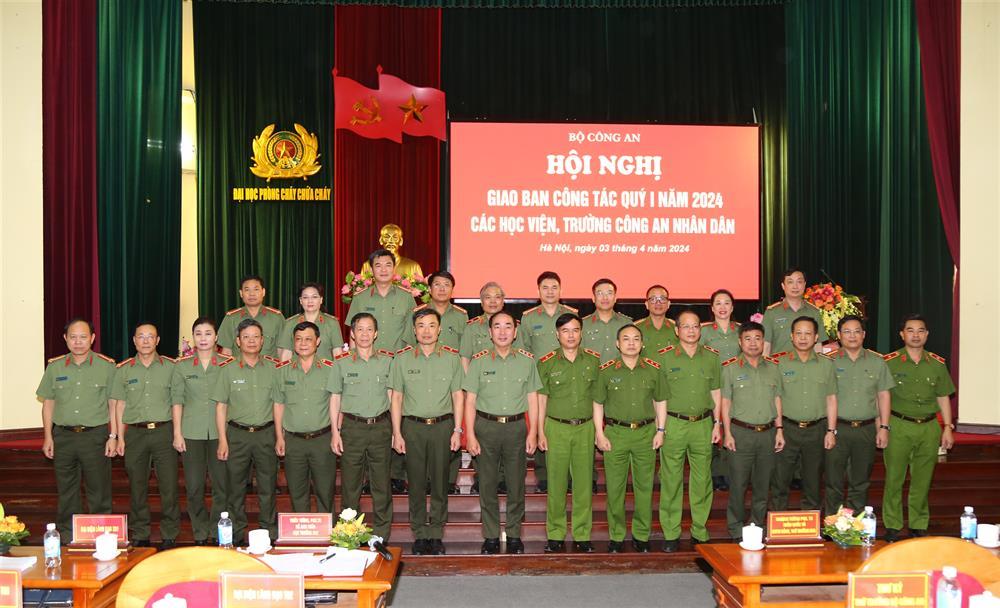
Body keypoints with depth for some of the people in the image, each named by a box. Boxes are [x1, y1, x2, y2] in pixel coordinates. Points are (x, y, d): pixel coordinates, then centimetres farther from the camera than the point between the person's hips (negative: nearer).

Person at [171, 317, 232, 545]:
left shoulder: (228, 364, 2)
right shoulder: (182, 366, 5)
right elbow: (177, 400, 5)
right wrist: (177, 433, 0)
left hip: (220, 432, -1)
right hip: (191, 433, 1)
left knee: (222, 485, 0)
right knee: (194, 487, 3)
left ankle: (218, 533, 13)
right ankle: (200, 535, 16)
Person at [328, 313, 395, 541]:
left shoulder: (387, 361, 5)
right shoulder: (341, 362, 2)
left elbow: (392, 396, 9)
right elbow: (335, 399, 5)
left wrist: (395, 430, 5)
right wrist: (335, 432, -1)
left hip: (380, 426, 1)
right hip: (352, 427, -1)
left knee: (381, 485, 4)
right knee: (350, 485, 4)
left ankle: (381, 537, 15)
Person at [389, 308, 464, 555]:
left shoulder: (451, 358, 4)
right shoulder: (402, 359, 3)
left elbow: (458, 396, 6)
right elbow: (396, 398, 5)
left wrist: (457, 430, 1)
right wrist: (397, 433, 0)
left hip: (442, 425, 0)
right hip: (412, 426, 0)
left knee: (440, 482, 5)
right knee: (416, 482, 4)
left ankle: (436, 534, 16)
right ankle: (420, 535, 15)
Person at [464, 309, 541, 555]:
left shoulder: (527, 360, 3)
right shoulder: (479, 361, 0)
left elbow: (532, 399, 6)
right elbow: (470, 400, 0)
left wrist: (532, 433, 0)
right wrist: (470, 435, -5)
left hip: (516, 427, 1)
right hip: (486, 426, -1)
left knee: (516, 484, 7)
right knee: (487, 484, 6)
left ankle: (514, 535, 21)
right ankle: (491, 537, 19)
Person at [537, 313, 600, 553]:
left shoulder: (594, 360, 4)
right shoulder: (547, 362, 0)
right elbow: (541, 399, 4)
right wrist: (541, 432, 0)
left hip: (585, 427, 1)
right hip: (556, 428, -1)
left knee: (584, 483, 4)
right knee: (556, 484, 2)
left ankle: (582, 535, 16)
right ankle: (555, 535, 14)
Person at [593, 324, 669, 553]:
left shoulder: (653, 369, 5)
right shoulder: (607, 371, 1)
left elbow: (660, 401, 13)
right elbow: (598, 404, 5)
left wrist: (660, 430, 6)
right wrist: (599, 434, -1)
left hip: (646, 433, 1)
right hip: (615, 433, -1)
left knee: (644, 486, 6)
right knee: (615, 487, 3)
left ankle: (641, 536, 19)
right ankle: (616, 536, 15)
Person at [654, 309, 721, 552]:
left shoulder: (711, 357, 8)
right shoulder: (664, 357, 0)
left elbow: (716, 392, 14)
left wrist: (717, 423, 10)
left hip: (702, 425, 2)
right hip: (673, 424, -2)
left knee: (702, 480, 6)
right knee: (671, 481, 1)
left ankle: (700, 531, 19)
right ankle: (671, 534, 10)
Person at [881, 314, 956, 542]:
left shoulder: (937, 364, 8)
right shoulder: (889, 362, -2)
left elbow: (943, 397, 14)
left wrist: (948, 427, 8)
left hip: (929, 427, 3)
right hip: (898, 427, -3)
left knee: (923, 480, 8)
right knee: (894, 478, -1)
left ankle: (919, 525, 21)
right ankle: (892, 526, 10)